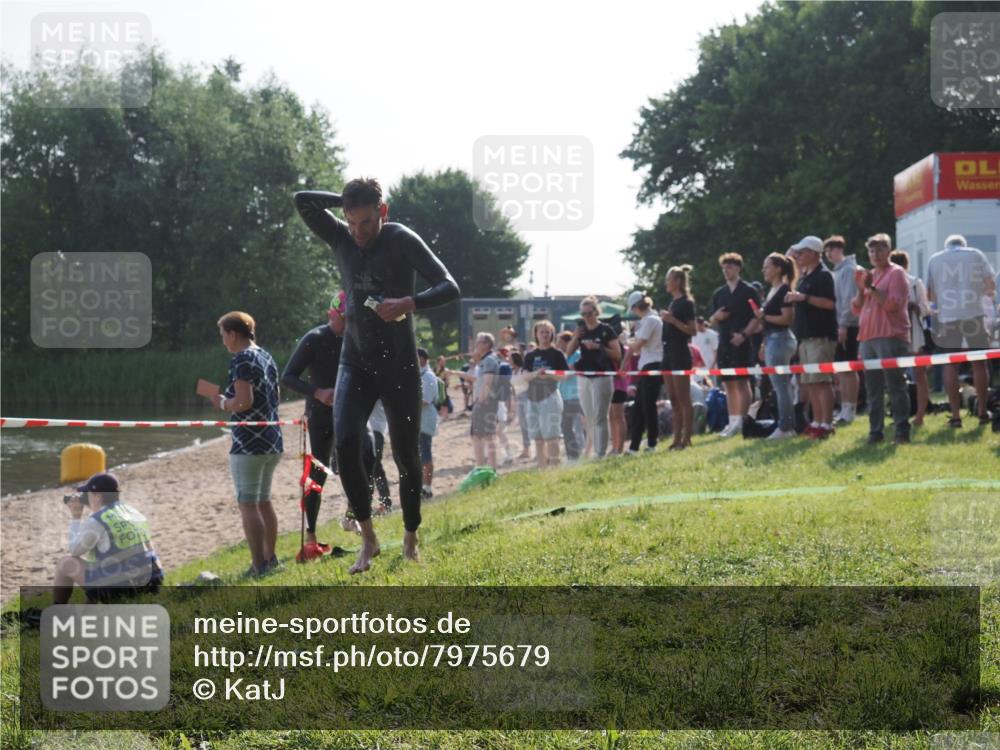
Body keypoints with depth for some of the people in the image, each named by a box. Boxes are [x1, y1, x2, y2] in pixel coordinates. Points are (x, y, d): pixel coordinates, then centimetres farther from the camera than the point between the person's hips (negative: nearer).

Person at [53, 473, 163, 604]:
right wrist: (90, 508, 28)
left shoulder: (96, 521, -12)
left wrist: (76, 517, 11)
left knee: (66, 564, 13)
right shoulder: (133, 512, 11)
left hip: (117, 588, -8)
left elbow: (74, 551, 2)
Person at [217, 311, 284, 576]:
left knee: (248, 505, -5)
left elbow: (244, 401, -23)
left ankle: (259, 566, -8)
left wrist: (223, 403, -4)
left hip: (249, 443, -9)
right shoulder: (267, 358, 13)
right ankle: (270, 558, 24)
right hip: (273, 440, 9)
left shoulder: (242, 360, -13)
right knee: (264, 501, 19)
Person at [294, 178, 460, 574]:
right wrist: (348, 199, -6)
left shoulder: (402, 240, -10)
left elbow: (449, 288, -17)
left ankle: (411, 539, 25)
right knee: (345, 445, -18)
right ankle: (368, 538, -6)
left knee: (406, 455, 5)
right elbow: (303, 200, -6)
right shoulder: (341, 238, 3)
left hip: (400, 365, -3)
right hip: (355, 363, 3)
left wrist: (411, 303, -34)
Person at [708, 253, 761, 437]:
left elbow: (756, 317, -5)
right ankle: (733, 421, 12)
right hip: (724, 342, 6)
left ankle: (742, 421, -7)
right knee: (729, 383, 8)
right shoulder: (718, 293, 14)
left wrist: (744, 334, -17)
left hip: (741, 342, -6)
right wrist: (716, 317, -5)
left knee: (742, 382, -8)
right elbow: (712, 321, 18)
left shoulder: (748, 291, -1)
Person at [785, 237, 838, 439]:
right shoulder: (804, 276, 17)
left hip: (821, 336, -9)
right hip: (806, 335, 9)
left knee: (821, 381, -11)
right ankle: (816, 422, 15)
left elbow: (829, 303, -19)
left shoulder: (823, 275, -10)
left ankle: (826, 424, -10)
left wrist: (803, 297, -22)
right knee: (809, 382, 10)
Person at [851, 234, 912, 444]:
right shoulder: (868, 275, 19)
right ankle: (876, 431, 10)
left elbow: (894, 304, -13)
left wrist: (871, 288, -16)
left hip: (890, 338, -7)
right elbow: (857, 308, 17)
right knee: (873, 389, 7)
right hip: (868, 338, 7)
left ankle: (902, 430, -9)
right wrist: (860, 289, 1)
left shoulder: (896, 273, -1)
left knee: (895, 385, -9)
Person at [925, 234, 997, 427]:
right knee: (979, 364, 10)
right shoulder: (976, 255, 7)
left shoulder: (935, 259, 8)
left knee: (950, 366, 6)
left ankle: (955, 415, 1)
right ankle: (983, 412, 13)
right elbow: (991, 286, 3)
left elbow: (930, 295, 7)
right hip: (973, 316, 0)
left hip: (946, 318, 0)